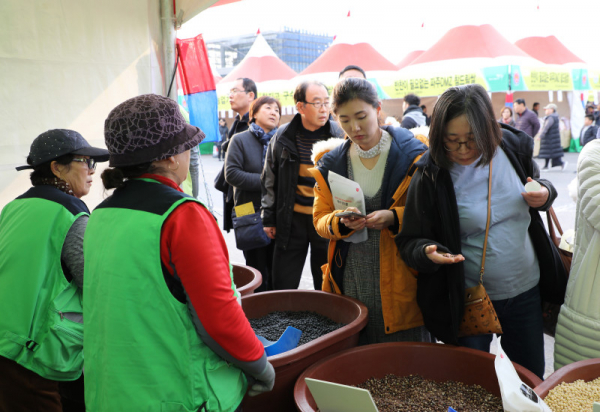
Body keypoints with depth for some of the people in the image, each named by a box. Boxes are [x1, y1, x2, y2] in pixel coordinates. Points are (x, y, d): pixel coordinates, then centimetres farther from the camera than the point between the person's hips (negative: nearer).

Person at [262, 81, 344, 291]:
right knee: (282, 287, 10)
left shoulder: (339, 135, -6)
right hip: (292, 219, 1)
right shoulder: (283, 137, -2)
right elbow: (270, 180, 7)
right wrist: (269, 219, 7)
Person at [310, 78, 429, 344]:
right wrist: (341, 222, -13)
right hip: (350, 279, 2)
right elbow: (320, 219, 8)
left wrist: (394, 217, -18)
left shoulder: (412, 154, -3)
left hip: (399, 279, -2)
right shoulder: (330, 163, 6)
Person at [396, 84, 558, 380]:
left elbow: (537, 184, 12)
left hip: (526, 290, 4)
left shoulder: (514, 147, -7)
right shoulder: (430, 177, -18)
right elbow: (409, 241, -11)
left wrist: (544, 194, -11)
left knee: (532, 376, 21)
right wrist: (427, 252, -33)